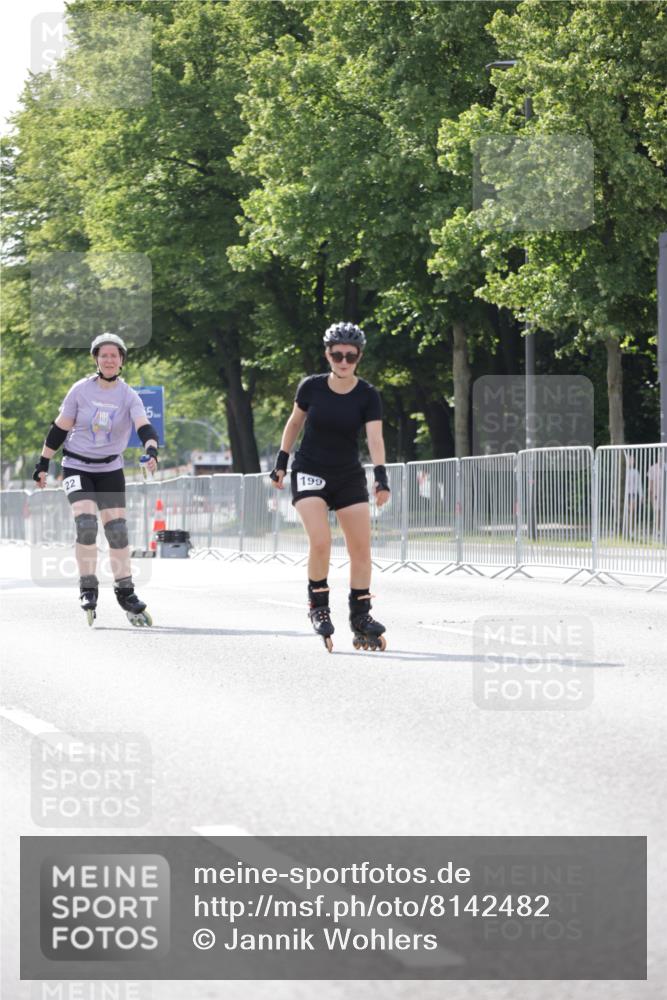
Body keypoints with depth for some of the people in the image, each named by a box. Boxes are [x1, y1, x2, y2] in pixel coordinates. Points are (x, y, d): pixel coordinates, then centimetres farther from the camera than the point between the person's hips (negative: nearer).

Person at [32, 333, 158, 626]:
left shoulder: (128, 396, -7)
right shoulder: (81, 390, -7)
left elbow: (144, 427, -22)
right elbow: (59, 428, 1)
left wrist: (151, 451, -42)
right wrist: (43, 464, 2)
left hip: (110, 469, 1)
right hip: (77, 466, -1)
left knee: (117, 529, -2)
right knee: (85, 523, -19)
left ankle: (125, 592, 11)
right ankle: (88, 588, -7)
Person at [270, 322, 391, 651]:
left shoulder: (368, 396, -9)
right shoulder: (311, 387, -8)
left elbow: (375, 438, -20)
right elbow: (294, 422, 8)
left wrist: (381, 476, -34)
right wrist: (281, 462, 7)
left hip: (349, 476, 2)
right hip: (309, 472, -2)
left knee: (361, 547, -4)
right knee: (320, 541, -20)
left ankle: (360, 615, 10)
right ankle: (318, 605, 0)